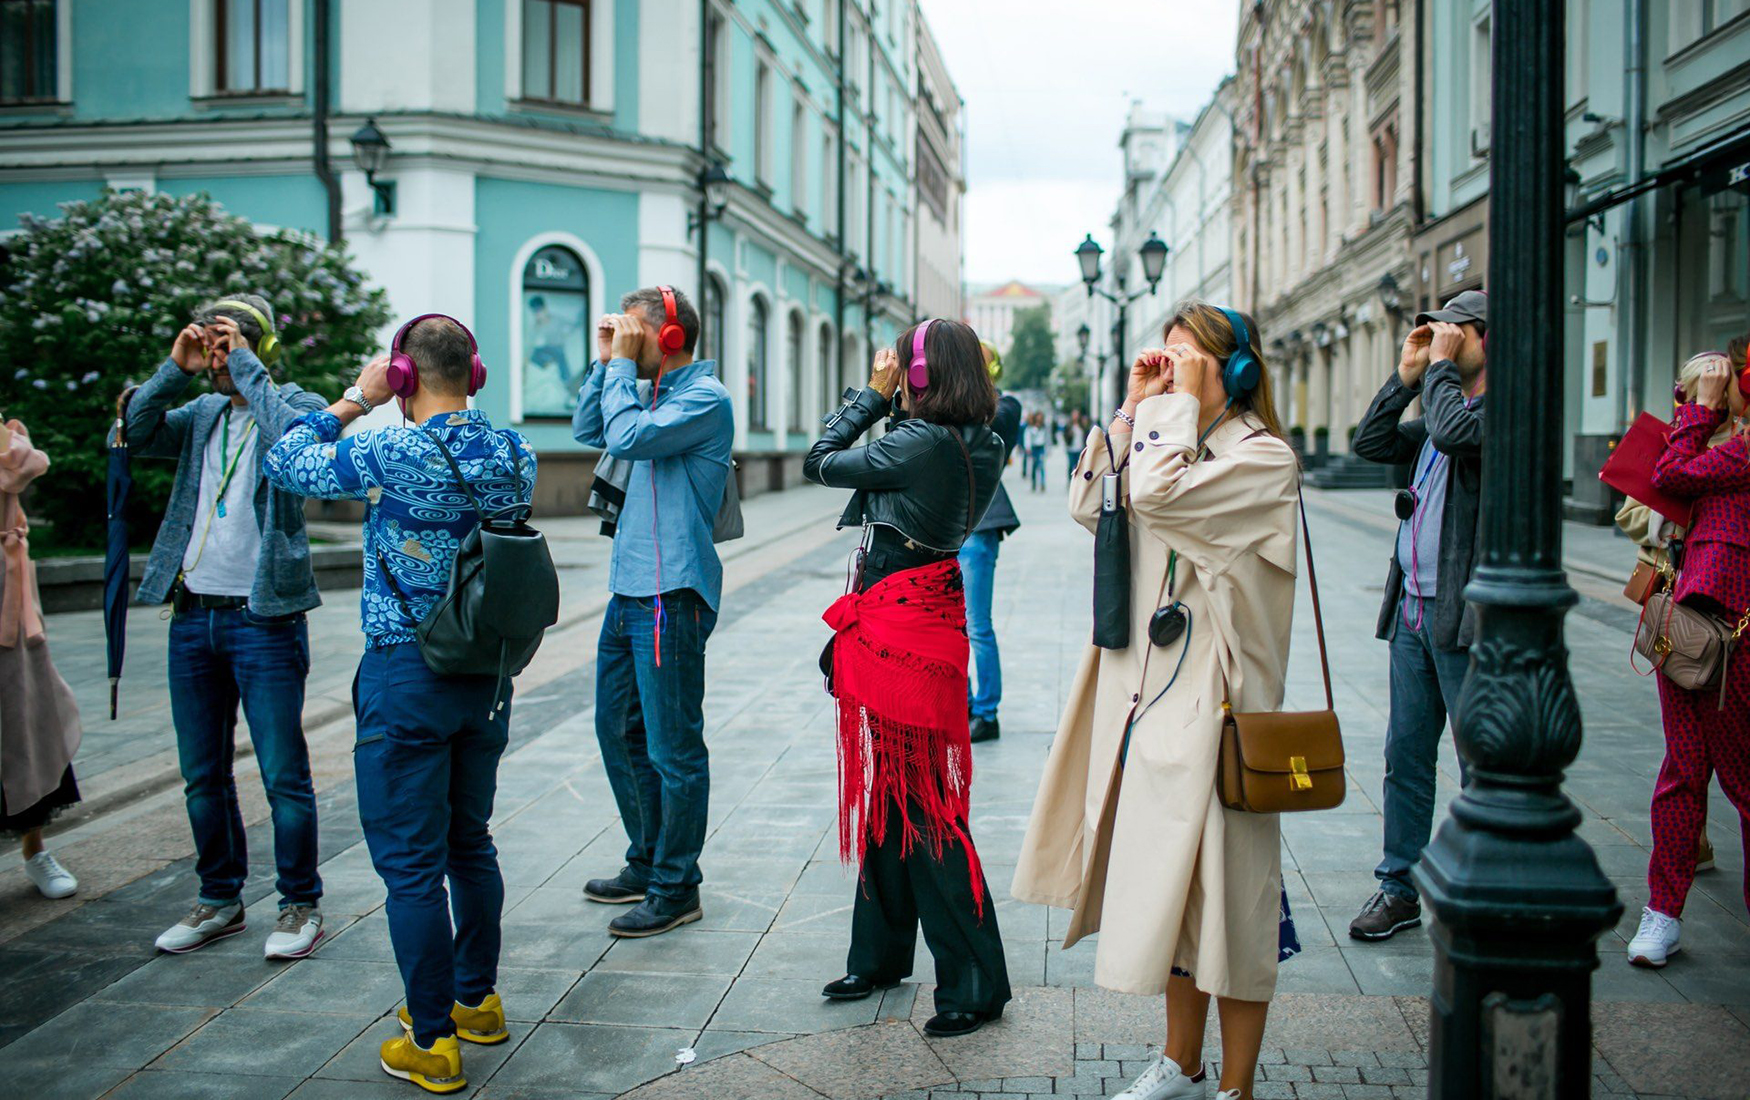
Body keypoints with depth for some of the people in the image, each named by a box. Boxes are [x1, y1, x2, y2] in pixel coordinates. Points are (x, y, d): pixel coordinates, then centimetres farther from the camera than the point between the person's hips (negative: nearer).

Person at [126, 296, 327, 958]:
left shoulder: (296, 405, -3)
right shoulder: (203, 414, 13)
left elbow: (295, 440, -25)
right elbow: (132, 436, 1)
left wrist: (247, 367, -18)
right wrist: (175, 370, -5)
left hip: (264, 618, -6)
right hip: (193, 614, 6)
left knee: (283, 775, -1)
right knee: (202, 776, 14)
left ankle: (300, 905, 13)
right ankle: (220, 900, 28)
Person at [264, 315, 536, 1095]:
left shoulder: (390, 455, -18)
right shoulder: (514, 455, -2)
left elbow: (285, 464, -4)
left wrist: (355, 399, 3)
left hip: (406, 677, -6)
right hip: (487, 672, 6)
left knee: (410, 863, 3)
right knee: (470, 842, 20)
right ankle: (477, 999, 33)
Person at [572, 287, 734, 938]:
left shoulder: (705, 398, -12)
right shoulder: (659, 394, 15)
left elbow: (626, 438, -23)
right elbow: (588, 431, 22)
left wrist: (623, 365, -11)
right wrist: (605, 362, 12)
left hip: (671, 595, -10)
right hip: (631, 589, 10)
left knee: (673, 747, -2)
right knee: (619, 731, 18)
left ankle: (676, 890, 8)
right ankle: (647, 864, 31)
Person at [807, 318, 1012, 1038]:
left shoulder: (921, 444, -20)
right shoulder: (979, 446, 6)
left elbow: (819, 462, -10)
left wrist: (874, 393, -1)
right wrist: (890, 404, 7)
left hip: (899, 628, -9)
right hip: (932, 617, 9)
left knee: (920, 808, -2)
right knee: (891, 794, 18)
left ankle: (974, 984, 6)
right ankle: (881, 955, 31)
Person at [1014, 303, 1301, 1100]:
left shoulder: (1263, 457, -10)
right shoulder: (1176, 441, 16)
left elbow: (1158, 493, -26)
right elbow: (1091, 505, 6)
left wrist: (1182, 402, -14)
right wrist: (1134, 407, 4)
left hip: (1212, 701, -8)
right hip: (1153, 691, 8)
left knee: (1224, 887, -1)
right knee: (1171, 885, 16)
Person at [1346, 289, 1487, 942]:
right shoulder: (1444, 405, 17)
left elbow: (1456, 432, -27)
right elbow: (1371, 443, 15)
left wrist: (1441, 365, -12)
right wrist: (1407, 374, 8)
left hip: (1468, 617, -8)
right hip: (1413, 608, 8)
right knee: (1405, 756, 13)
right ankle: (1400, 888, 24)